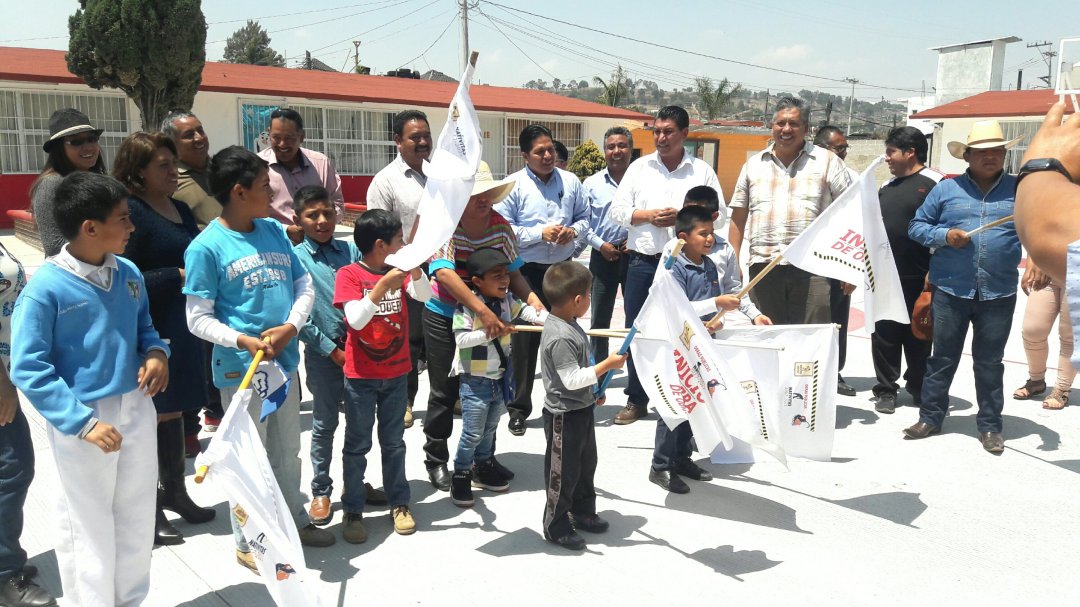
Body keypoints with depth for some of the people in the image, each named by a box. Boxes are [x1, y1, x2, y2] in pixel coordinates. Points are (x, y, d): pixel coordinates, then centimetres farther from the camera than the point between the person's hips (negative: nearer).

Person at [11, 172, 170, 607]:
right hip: (83, 420, -6)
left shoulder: (128, 273, -1)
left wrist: (156, 352, -8)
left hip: (136, 409, 6)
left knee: (137, 518, 19)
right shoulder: (45, 288, -18)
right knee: (89, 528, 11)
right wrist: (83, 423, -23)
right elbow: (28, 370, -17)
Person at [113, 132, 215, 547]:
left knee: (174, 408, 18)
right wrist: (179, 276, -19)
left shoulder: (180, 209, 13)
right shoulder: (130, 212, -13)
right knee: (153, 414, 2)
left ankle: (173, 490, 33)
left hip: (183, 327, 8)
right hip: (150, 330, -8)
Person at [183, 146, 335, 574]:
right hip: (241, 367, -6)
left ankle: (295, 520, 40)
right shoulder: (206, 246, -13)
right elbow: (198, 319, -12)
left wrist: (291, 326, -12)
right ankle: (249, 543, 26)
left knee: (287, 451, 21)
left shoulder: (274, 231, 4)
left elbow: (305, 286, 6)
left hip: (285, 360, 6)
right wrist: (245, 341, -26)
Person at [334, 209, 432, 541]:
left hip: (396, 373, 4)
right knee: (357, 445, 7)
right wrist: (383, 286, -32)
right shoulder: (349, 274, -13)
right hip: (360, 376, -4)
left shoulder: (400, 271, 3)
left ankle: (399, 503, 26)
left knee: (394, 442, 15)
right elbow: (356, 319, -24)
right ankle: (353, 510, 18)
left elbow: (425, 295, -11)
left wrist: (415, 268, -27)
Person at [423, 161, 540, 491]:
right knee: (445, 392, 3)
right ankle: (436, 460, 22)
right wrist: (483, 310, -41)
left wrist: (532, 298, -23)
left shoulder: (500, 226, -6)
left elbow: (513, 273, -3)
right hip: (444, 318, -4)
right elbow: (445, 273, -33)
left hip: (487, 316, 5)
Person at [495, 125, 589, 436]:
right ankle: (519, 407, 16)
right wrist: (541, 233, -18)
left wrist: (573, 231, -9)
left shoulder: (570, 182, 4)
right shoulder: (513, 185, -7)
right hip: (527, 271, -3)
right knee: (525, 339, 2)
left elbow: (584, 218, 13)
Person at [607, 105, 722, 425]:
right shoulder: (639, 167, 11)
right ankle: (636, 400, 18)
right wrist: (648, 215, -10)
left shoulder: (702, 171, 6)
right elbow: (617, 211, 6)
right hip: (643, 262, 2)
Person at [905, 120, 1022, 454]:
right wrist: (944, 236, -13)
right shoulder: (946, 189, 3)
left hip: (999, 294, 0)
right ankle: (930, 417, 20)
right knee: (943, 357, 9)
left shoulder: (1019, 189, 4)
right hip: (951, 291, 0)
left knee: (990, 361, 10)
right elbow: (917, 226, 5)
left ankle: (990, 426, 21)